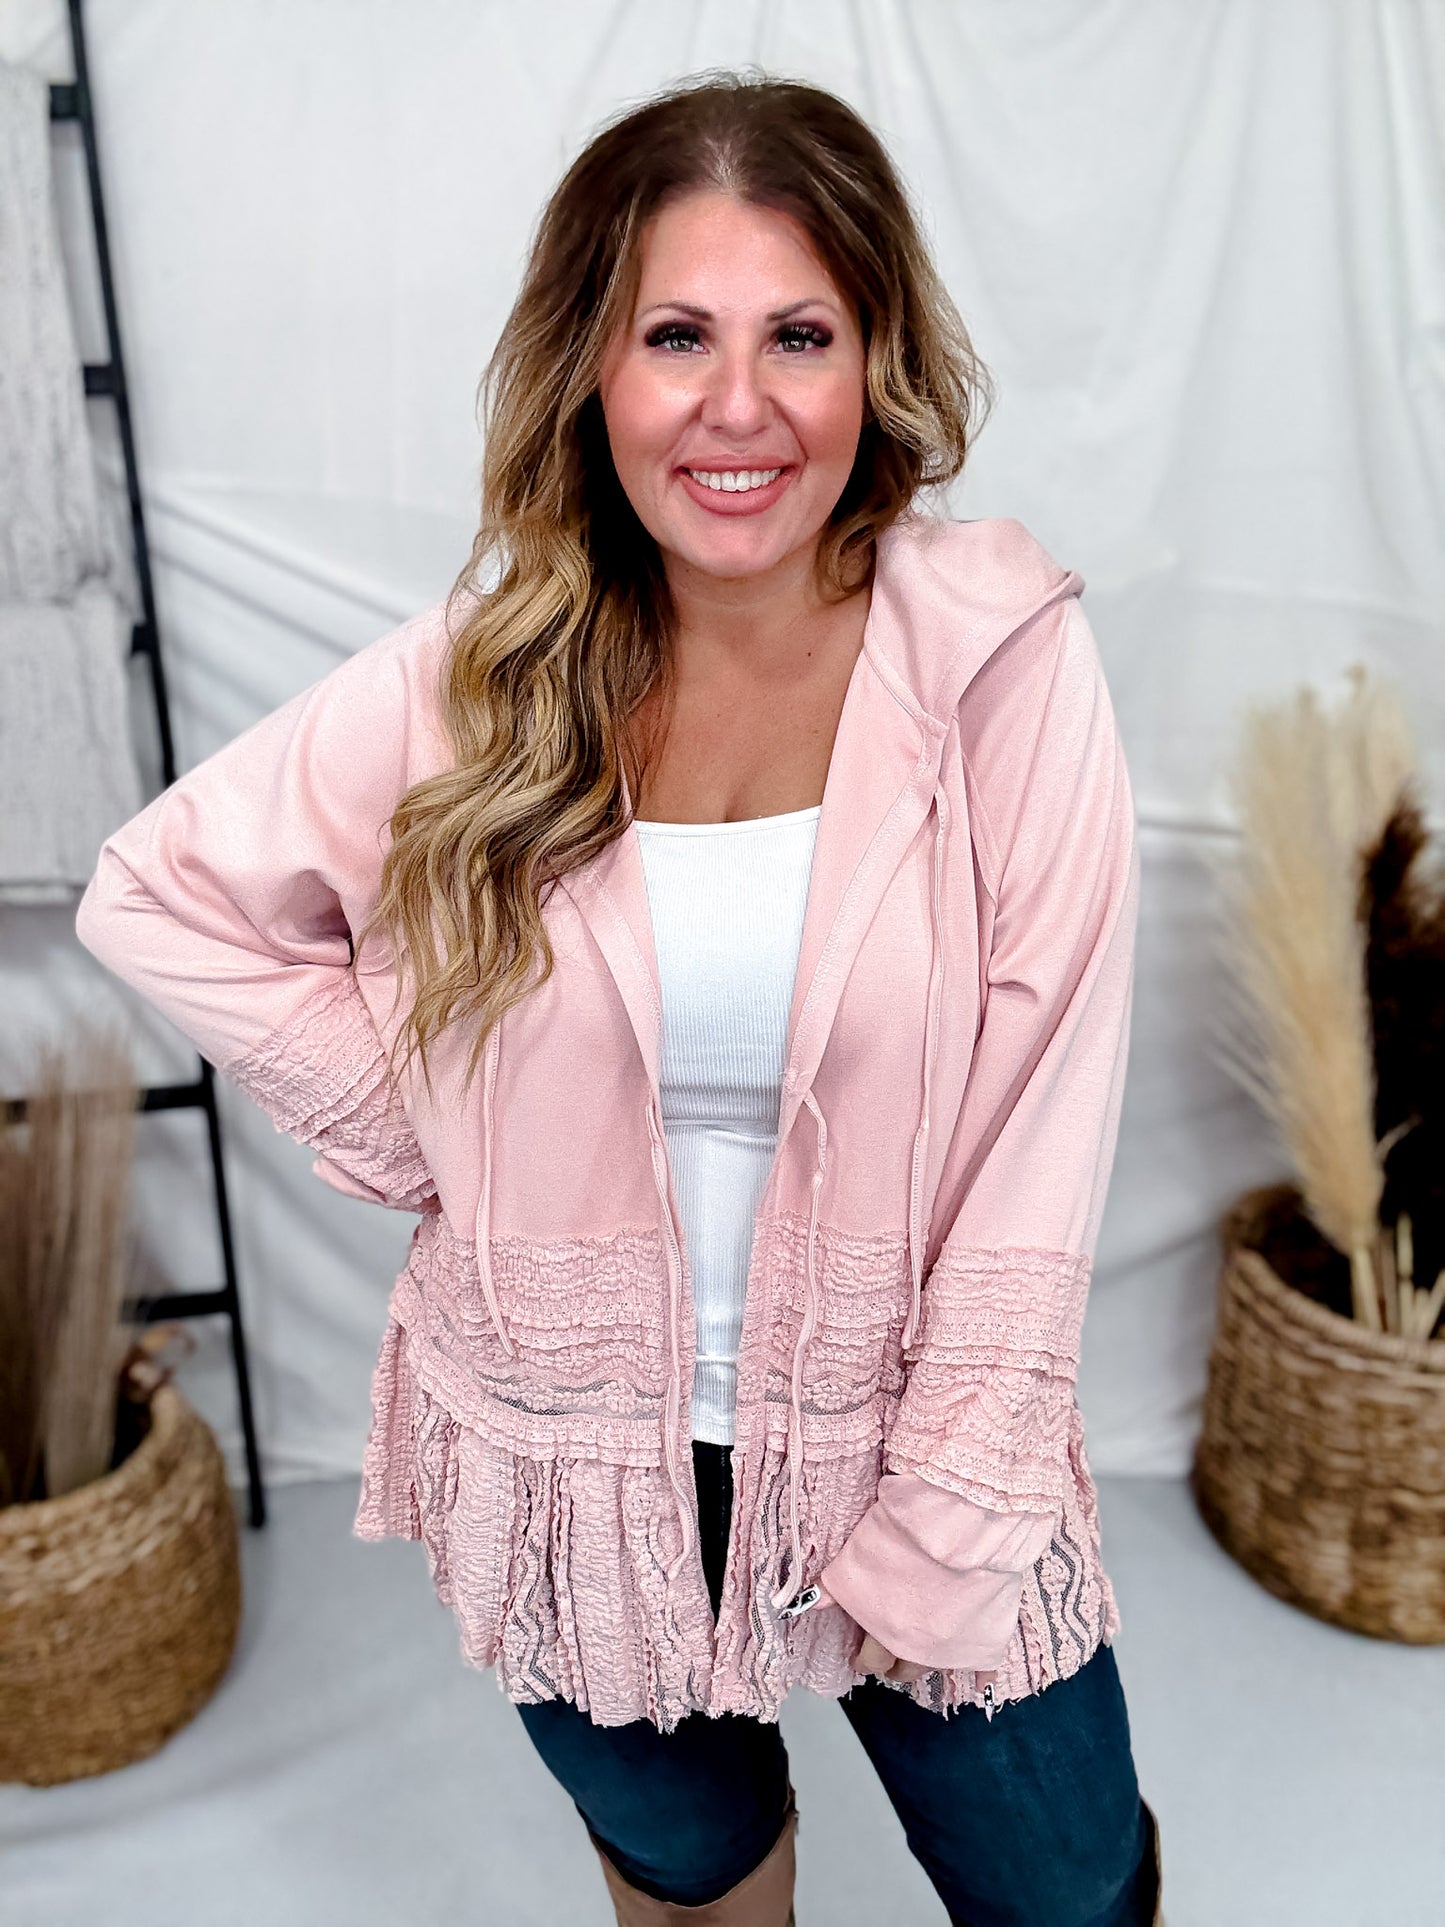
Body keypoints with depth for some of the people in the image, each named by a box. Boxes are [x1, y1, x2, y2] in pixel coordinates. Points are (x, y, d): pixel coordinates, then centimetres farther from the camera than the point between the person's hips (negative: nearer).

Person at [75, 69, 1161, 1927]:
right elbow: (152, 894, 0)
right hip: (570, 1455, 2)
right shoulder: (478, 683, -12)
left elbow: (1037, 1141, -14)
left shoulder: (1000, 656, -16)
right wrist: (402, 1120, -8)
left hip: (897, 1426, 0)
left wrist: (943, 1527, -12)